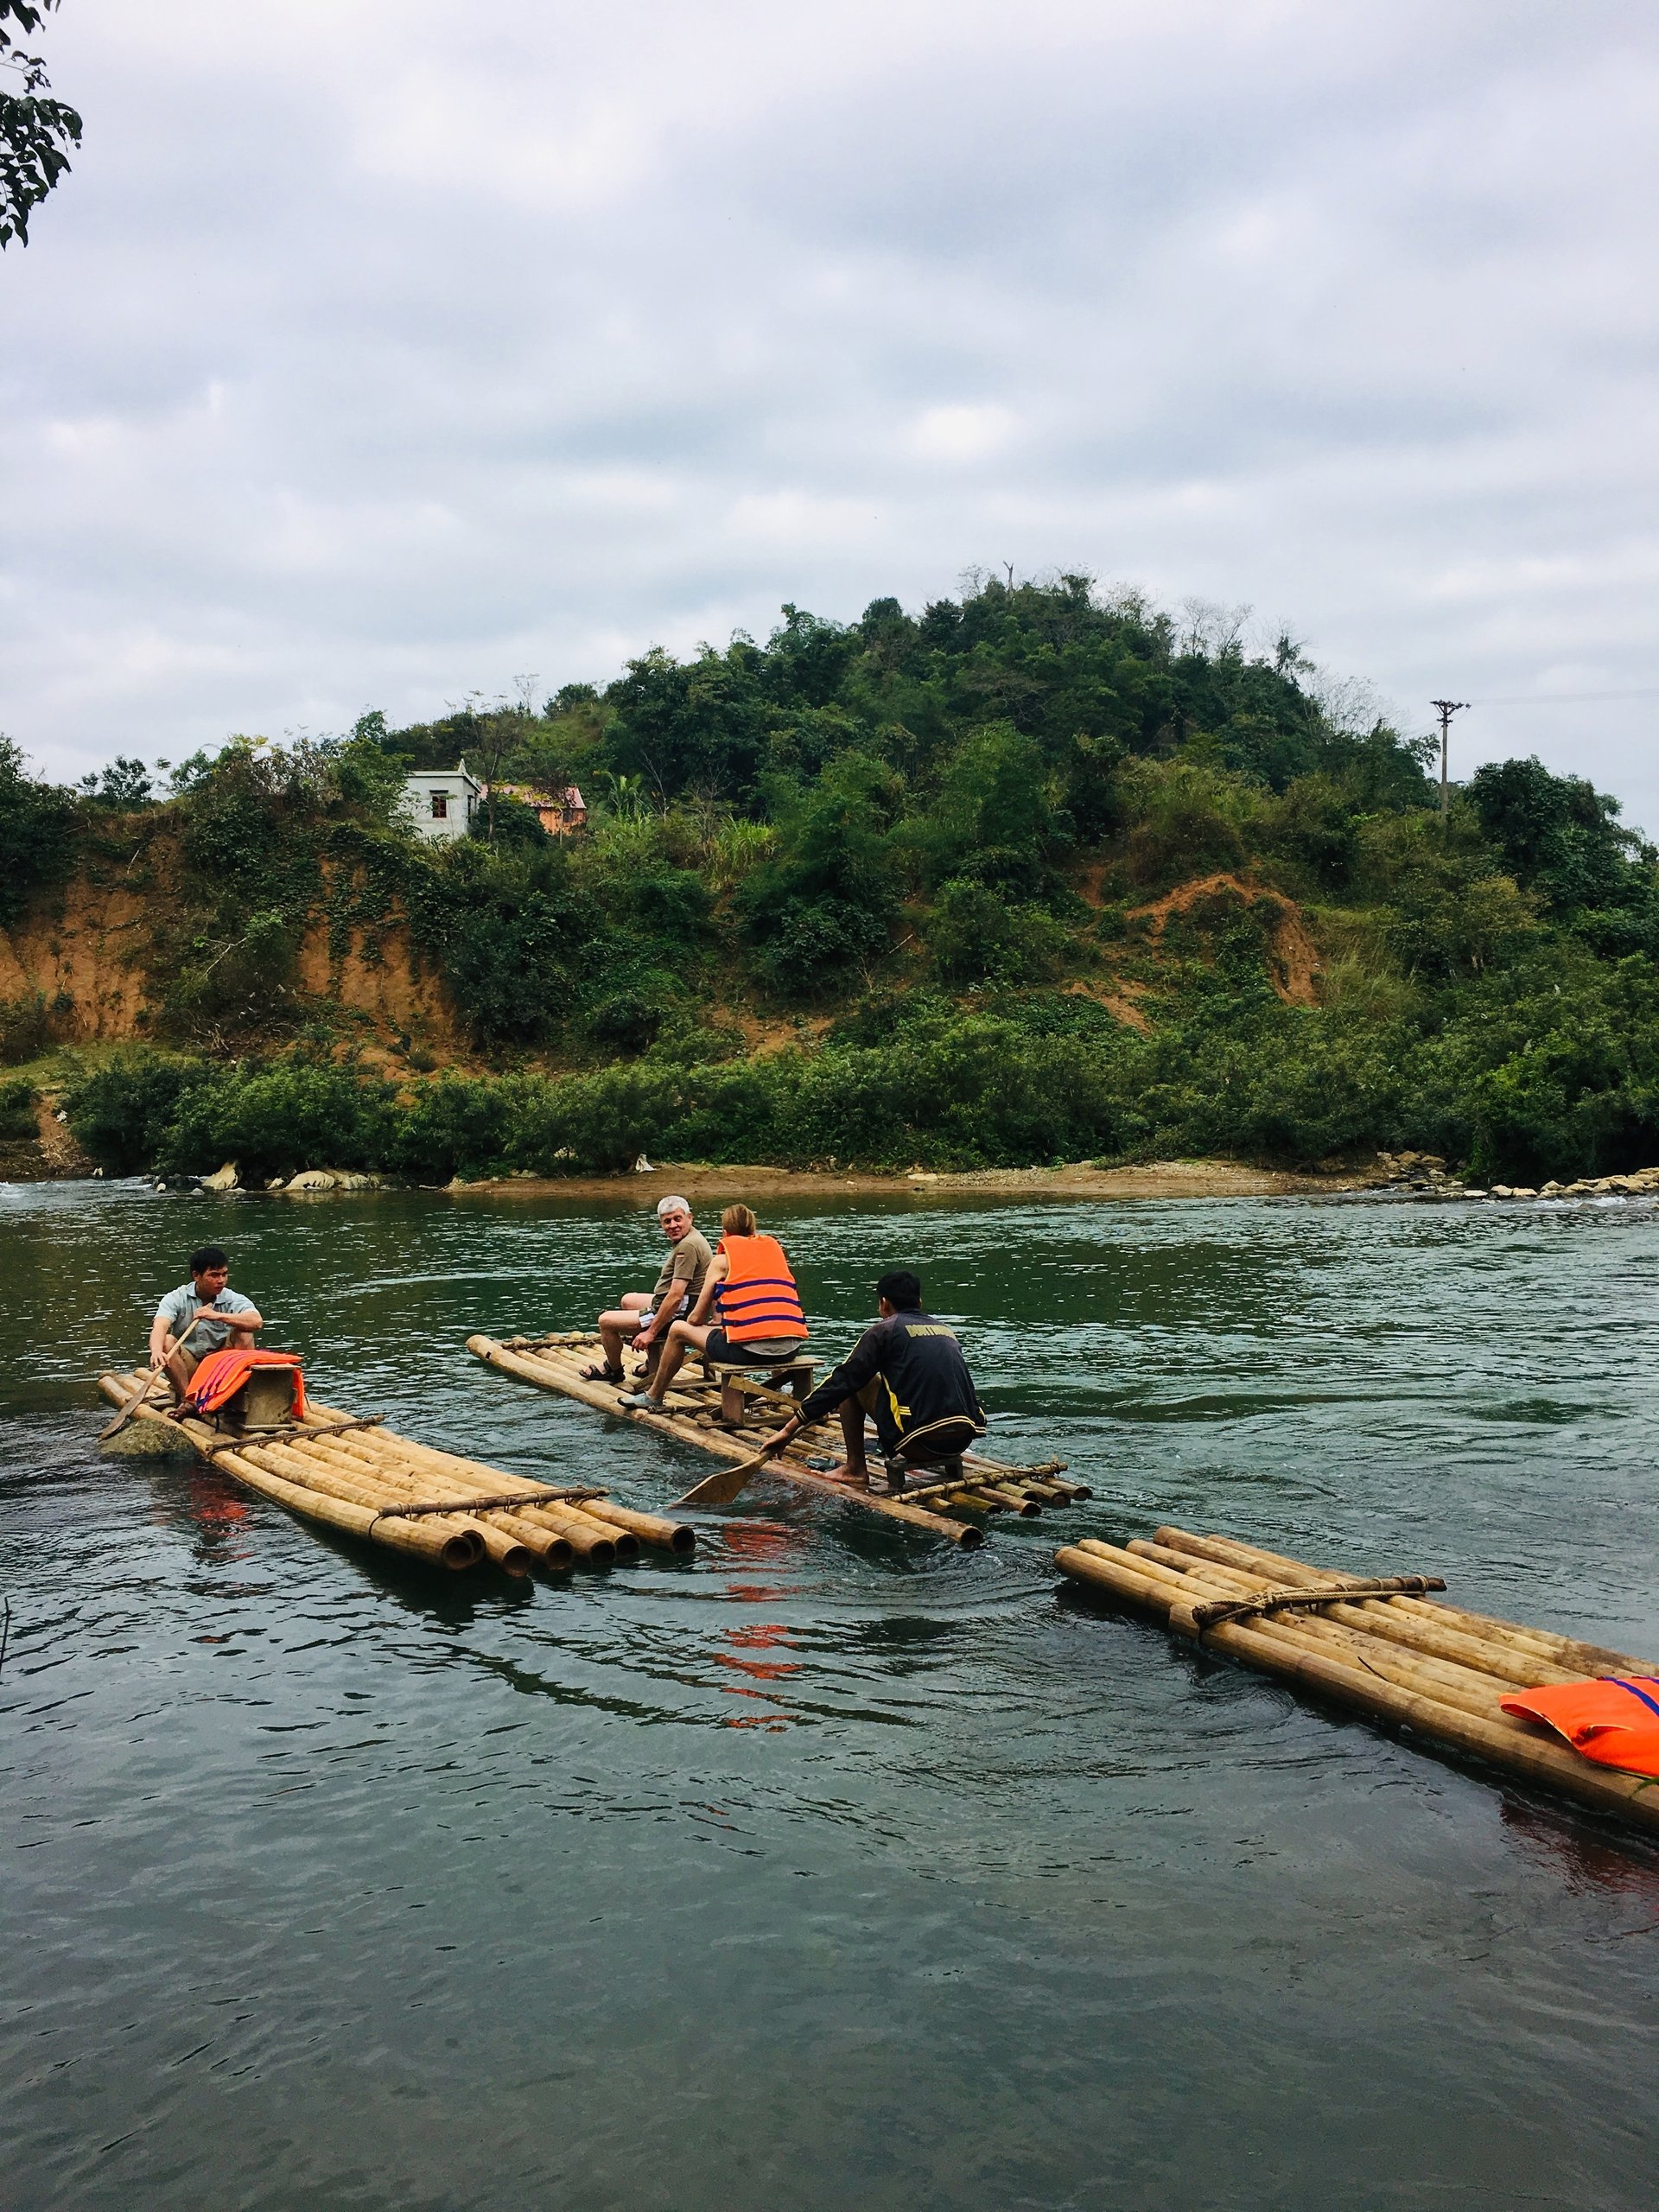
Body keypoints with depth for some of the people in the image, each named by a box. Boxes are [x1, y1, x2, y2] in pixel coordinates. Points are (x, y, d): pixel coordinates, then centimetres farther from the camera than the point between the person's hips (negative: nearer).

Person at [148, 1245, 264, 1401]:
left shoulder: (233, 1299, -5)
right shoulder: (177, 1299, -7)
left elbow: (257, 1321, -25)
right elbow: (160, 1326, -26)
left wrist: (218, 1316, -34)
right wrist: (156, 1351, -48)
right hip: (186, 1367, 0)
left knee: (244, 1333, -22)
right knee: (166, 1341, -26)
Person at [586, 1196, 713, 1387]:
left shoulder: (687, 1246, -24)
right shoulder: (686, 1239, 10)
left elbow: (676, 1296, -28)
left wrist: (651, 1332, -23)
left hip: (679, 1314, -11)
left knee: (606, 1321, -6)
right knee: (628, 1300, 33)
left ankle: (614, 1370, 19)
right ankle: (653, 1362, 32)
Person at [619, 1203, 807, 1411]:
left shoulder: (723, 1259, 7)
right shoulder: (775, 1248, 20)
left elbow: (696, 1318, 9)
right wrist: (721, 1322, 36)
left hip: (749, 1349, -5)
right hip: (791, 1348, 6)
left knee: (679, 1330, 19)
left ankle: (653, 1397, 32)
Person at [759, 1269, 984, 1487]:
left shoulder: (885, 1330, 3)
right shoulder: (946, 1330, 21)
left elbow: (839, 1383, 0)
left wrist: (789, 1430, 3)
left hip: (921, 1441, -6)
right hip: (964, 1440, 6)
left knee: (852, 1383, 13)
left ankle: (855, 1468, 13)